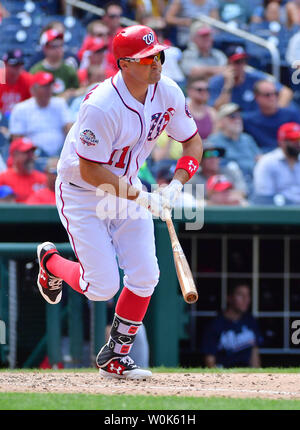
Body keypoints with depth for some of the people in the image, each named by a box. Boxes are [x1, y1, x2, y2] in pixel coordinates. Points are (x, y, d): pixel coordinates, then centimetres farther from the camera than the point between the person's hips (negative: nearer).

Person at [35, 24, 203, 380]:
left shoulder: (168, 93, -12)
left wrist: (176, 184, -16)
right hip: (81, 191, -6)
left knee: (144, 276, -5)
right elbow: (90, 171, -27)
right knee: (104, 287, -7)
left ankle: (114, 356, 12)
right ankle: (51, 262, 26)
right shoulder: (101, 107, -32)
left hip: (127, 186, 6)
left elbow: (192, 141, 1)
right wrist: (141, 198, -29)